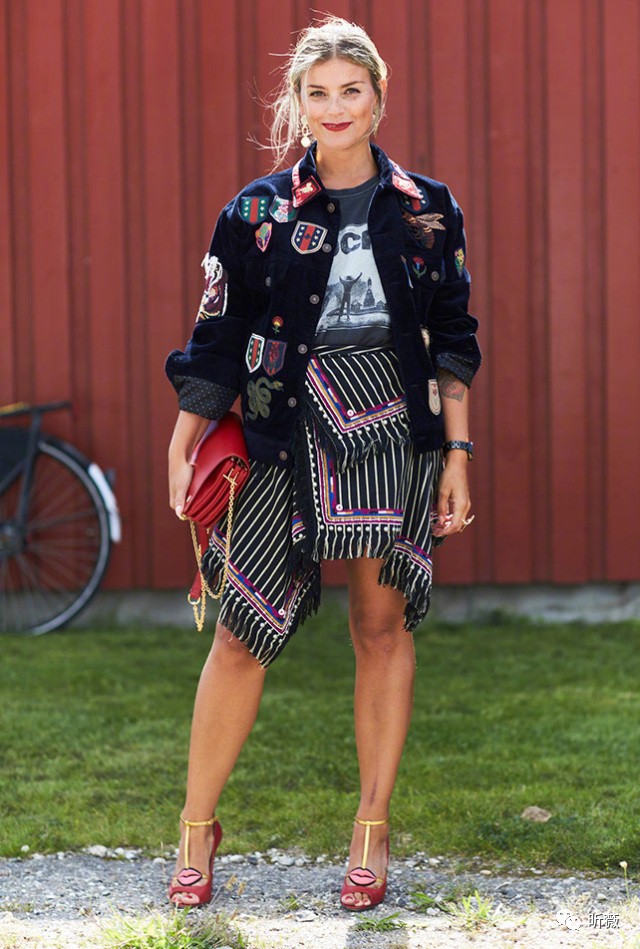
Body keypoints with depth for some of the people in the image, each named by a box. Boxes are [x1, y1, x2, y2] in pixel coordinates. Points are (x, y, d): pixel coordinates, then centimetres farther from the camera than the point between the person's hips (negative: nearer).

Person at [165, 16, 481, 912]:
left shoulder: (427, 208, 5)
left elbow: (453, 340, 7)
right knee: (243, 631, -3)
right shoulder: (259, 211, 2)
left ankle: (372, 830, 16)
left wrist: (457, 452, 2)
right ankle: (198, 828, 11)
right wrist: (183, 449, 1)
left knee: (382, 623, 5)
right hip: (288, 437, -1)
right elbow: (216, 339, 4)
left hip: (397, 432, 1)